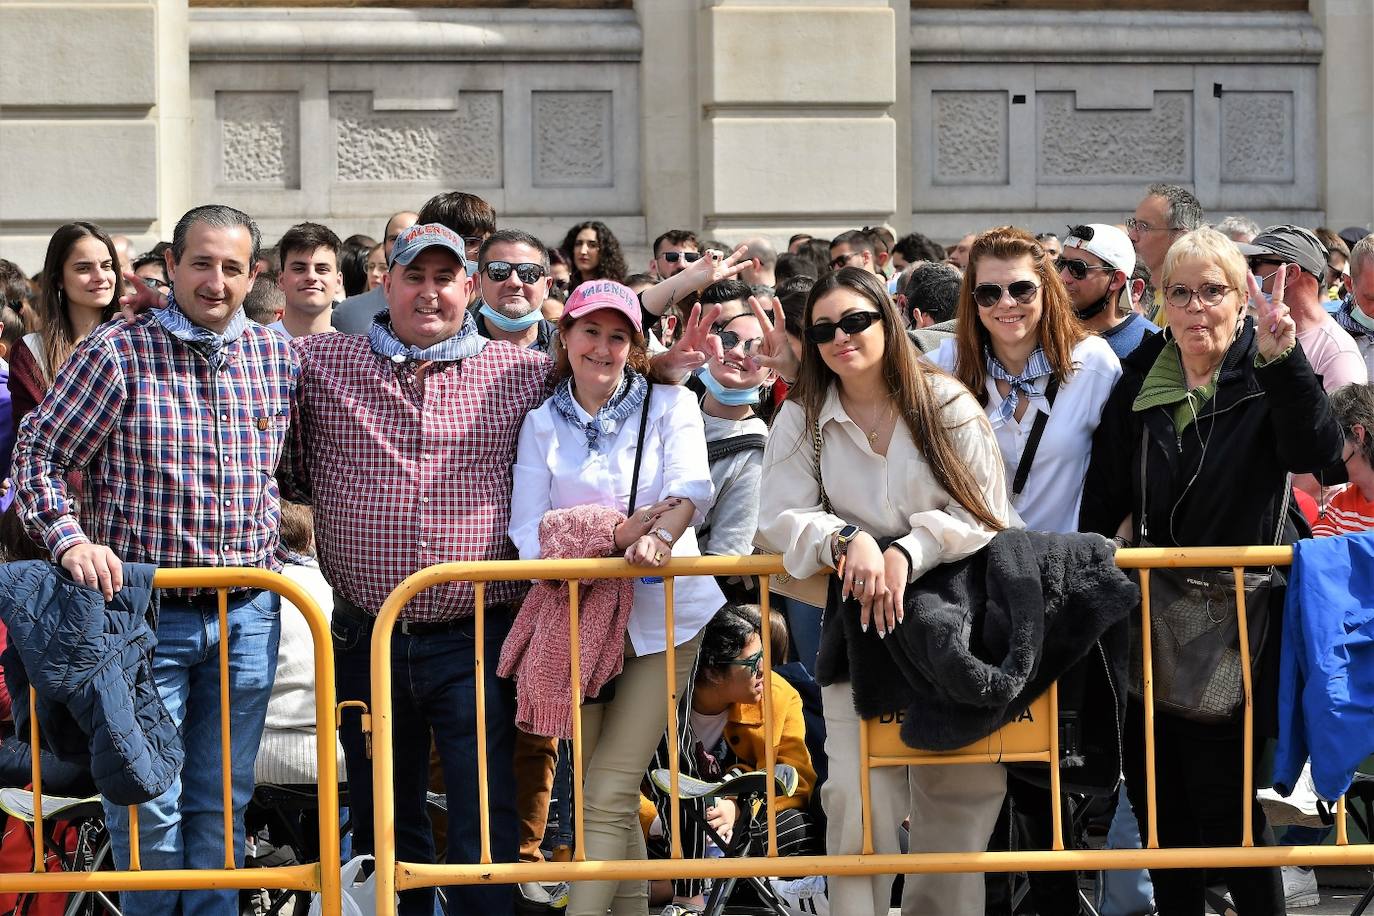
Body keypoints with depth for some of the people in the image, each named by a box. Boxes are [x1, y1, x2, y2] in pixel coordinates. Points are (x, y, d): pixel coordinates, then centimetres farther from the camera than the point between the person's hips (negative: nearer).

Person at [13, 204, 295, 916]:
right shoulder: (116, 352, -8)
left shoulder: (279, 357, 5)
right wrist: (71, 539, -16)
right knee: (148, 805, 1)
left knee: (222, 800, 11)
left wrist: (281, 536, 11)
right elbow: (38, 455, -4)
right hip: (143, 609, -4)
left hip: (248, 614, 4)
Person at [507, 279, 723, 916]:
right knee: (607, 796, 8)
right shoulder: (541, 424, 6)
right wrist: (626, 530, -20)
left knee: (607, 794, -10)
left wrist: (660, 538, -38)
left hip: (661, 618, -2)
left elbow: (691, 489, -16)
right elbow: (529, 538, -6)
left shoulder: (670, 405, 3)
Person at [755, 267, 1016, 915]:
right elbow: (779, 518, -2)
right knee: (858, 797, -12)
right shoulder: (803, 418, 6)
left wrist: (908, 554, -19)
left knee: (963, 794, 0)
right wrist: (848, 540, -20)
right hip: (860, 618, 1)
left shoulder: (946, 404, 0)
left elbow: (985, 513, -5)